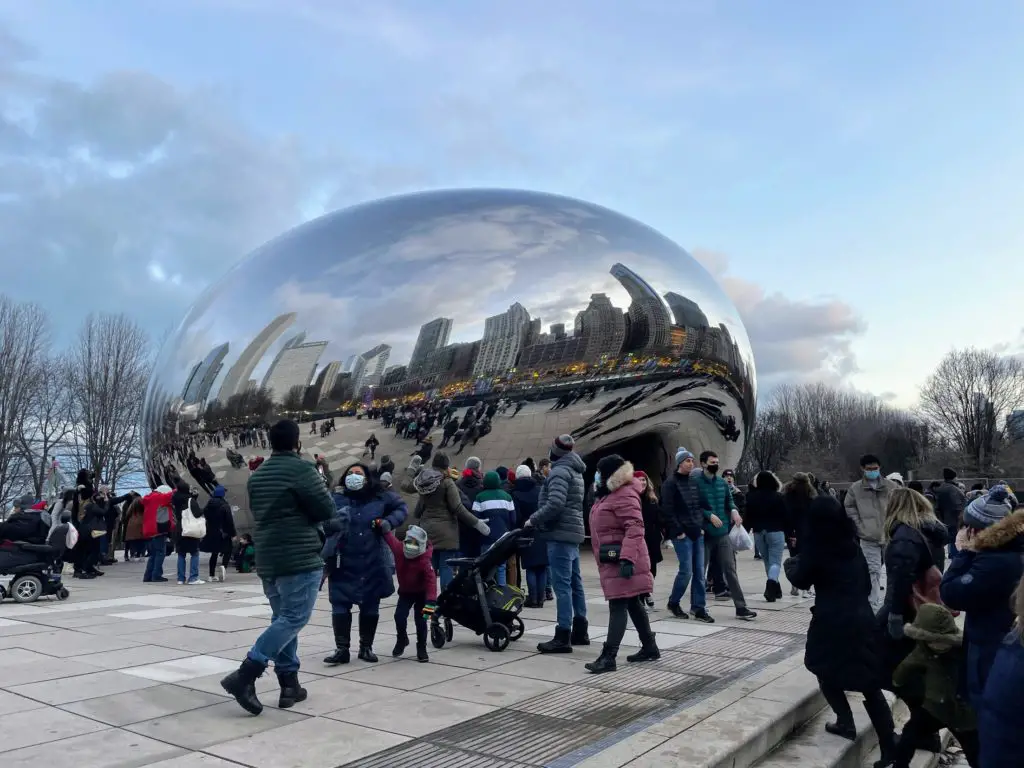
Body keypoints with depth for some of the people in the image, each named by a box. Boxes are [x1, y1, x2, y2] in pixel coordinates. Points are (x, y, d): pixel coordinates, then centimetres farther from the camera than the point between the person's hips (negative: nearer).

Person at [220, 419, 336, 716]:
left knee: (283, 618, 14)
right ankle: (245, 675, -13)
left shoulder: (257, 476, 11)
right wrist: (320, 485, 7)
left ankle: (289, 685, 16)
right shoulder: (302, 469, -13)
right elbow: (327, 510, -10)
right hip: (299, 558, -8)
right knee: (293, 619, -4)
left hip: (267, 558, 8)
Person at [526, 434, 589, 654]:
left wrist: (533, 520, -13)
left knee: (562, 586, -8)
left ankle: (563, 637, -6)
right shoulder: (574, 471, 18)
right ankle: (580, 631, 21)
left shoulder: (559, 471, -12)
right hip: (573, 533, 10)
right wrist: (540, 522, 12)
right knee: (575, 584, 14)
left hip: (561, 534, -10)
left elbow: (555, 504, -25)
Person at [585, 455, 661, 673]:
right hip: (613, 560, 11)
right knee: (633, 605, 16)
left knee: (618, 607, -9)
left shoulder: (624, 495, -18)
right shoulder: (610, 494, 15)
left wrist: (628, 558, -33)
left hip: (621, 561, -11)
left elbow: (634, 528, -27)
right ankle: (650, 648, 26)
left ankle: (608, 657, -9)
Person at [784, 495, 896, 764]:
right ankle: (890, 746, 6)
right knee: (870, 683, 8)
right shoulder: (852, 544, 8)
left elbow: (801, 580, 3)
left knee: (826, 672, 19)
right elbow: (866, 583, 16)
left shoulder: (814, 546, -7)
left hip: (831, 621, -5)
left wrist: (790, 563, 21)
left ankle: (845, 722, 14)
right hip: (862, 618, 5)